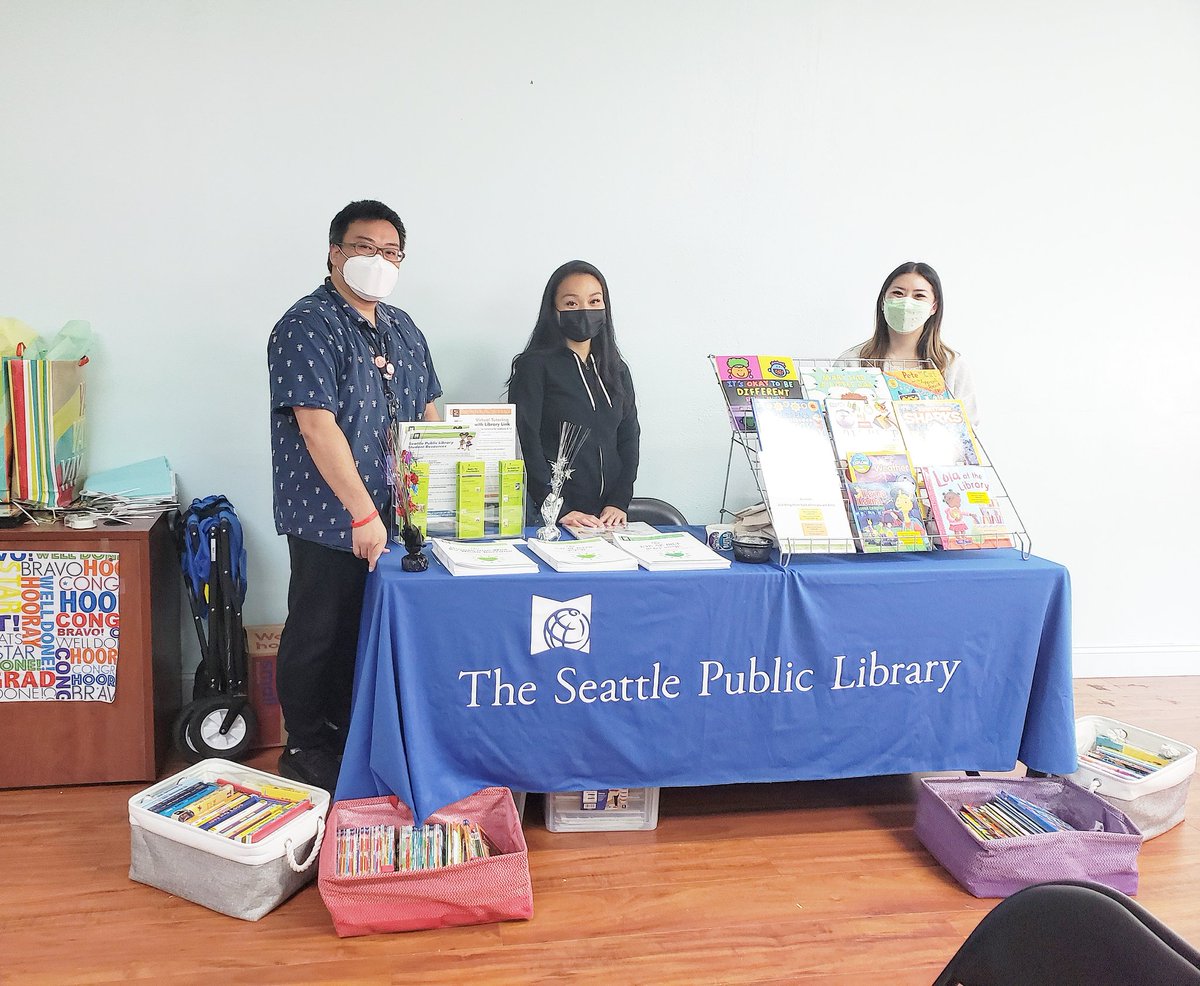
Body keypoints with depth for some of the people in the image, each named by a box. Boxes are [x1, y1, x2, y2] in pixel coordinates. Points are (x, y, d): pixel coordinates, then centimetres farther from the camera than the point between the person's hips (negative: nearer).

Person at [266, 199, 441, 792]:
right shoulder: (307, 326, -13)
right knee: (318, 636, 4)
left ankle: (348, 735, 33)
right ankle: (306, 750, 20)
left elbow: (427, 413, 19)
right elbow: (317, 426, -21)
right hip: (330, 518, -7)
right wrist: (363, 513, -24)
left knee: (365, 631, 17)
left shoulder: (402, 330, 13)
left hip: (390, 517, 8)